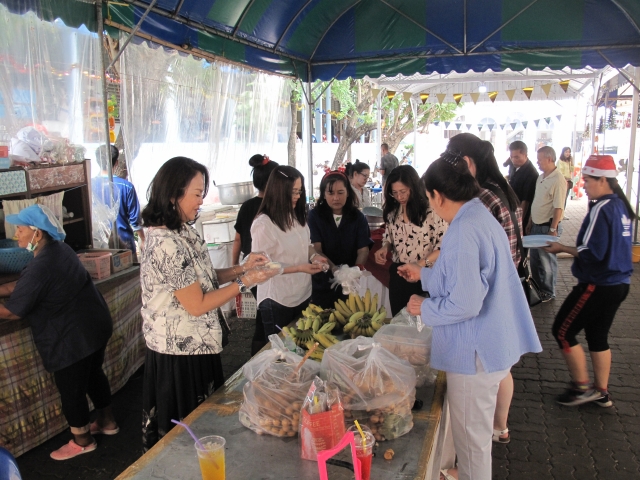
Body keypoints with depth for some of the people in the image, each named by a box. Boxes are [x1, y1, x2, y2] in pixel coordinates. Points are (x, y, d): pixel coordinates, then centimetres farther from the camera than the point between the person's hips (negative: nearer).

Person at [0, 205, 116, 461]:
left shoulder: (40, 267, -26)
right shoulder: (59, 249, 4)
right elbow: (23, 284, 15)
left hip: (73, 337, -9)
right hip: (95, 325, 9)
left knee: (71, 391, 10)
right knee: (93, 375, 25)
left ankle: (81, 441, 29)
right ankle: (107, 422, 42)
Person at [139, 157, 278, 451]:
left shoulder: (182, 232, 5)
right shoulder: (167, 244, -26)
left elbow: (203, 278, 11)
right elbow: (197, 305, -22)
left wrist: (242, 268, -1)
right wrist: (245, 282, -17)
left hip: (196, 346, 9)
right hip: (181, 354, -9)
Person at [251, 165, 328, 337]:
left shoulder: (298, 216, 5)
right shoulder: (263, 224, -20)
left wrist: (314, 255, -5)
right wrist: (299, 268, -23)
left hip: (303, 295, 7)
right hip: (277, 301, -7)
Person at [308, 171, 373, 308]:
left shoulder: (358, 217, -1)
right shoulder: (314, 216, -7)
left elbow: (363, 250, -6)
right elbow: (315, 249, -15)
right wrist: (333, 268, -33)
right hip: (321, 283, -2)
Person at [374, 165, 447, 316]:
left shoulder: (432, 210, -16)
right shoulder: (392, 211, 3)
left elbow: (444, 245, -13)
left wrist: (421, 263, -24)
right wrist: (385, 248, -8)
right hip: (398, 274, 5)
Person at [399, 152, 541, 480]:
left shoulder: (463, 231, -25)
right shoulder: (480, 216, 7)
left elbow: (463, 304, -29)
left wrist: (423, 308, -12)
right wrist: (423, 274, 25)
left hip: (475, 352, -10)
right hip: (493, 343, 10)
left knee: (471, 439, 11)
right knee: (476, 431, 27)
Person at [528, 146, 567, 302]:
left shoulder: (558, 180, -18)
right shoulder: (541, 178, 9)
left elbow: (559, 208, -19)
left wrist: (553, 229, -19)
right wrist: (530, 223, 16)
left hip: (548, 226, -8)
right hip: (536, 225, 8)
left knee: (547, 260, 5)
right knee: (535, 258, 17)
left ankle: (548, 293, 20)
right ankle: (537, 288, 33)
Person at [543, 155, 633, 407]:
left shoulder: (602, 209, -19)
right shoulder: (621, 206, 9)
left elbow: (592, 254, -23)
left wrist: (563, 248, -11)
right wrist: (571, 248, 10)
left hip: (598, 285, -9)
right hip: (619, 282, 9)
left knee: (562, 331, 3)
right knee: (598, 335, 18)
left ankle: (582, 386, 14)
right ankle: (601, 391, 27)